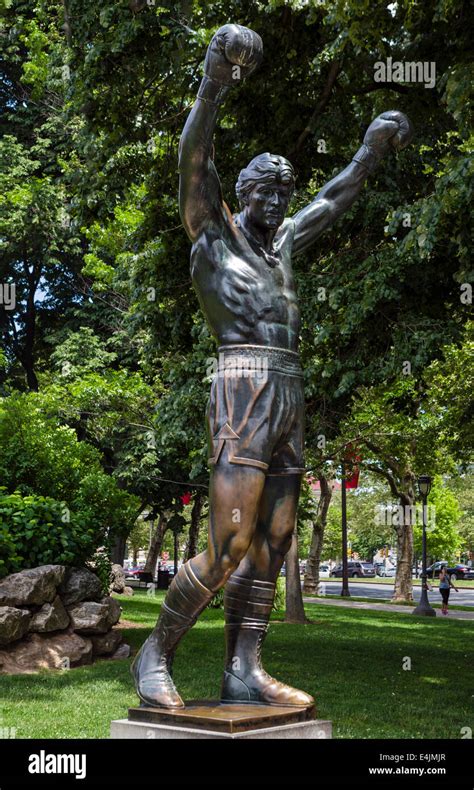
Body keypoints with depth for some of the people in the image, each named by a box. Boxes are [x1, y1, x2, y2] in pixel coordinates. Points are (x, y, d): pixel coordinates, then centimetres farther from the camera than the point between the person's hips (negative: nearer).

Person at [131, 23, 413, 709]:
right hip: (246, 395, -8)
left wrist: (373, 147, 41)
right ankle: (155, 656, 4)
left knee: (270, 548, 3)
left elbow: (335, 198, 39)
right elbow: (194, 160, -10)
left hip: (291, 402, 8)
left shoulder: (280, 243, 26)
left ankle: (243, 673, 6)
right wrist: (213, 87, -24)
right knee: (228, 550, -12)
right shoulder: (212, 233, 7)